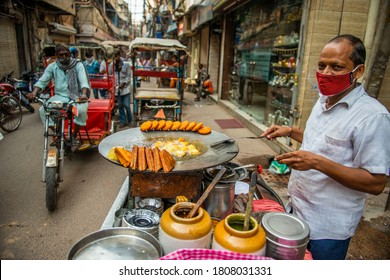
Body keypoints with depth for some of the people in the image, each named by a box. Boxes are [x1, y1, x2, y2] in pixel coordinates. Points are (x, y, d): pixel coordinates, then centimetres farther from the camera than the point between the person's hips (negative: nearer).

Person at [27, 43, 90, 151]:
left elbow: (84, 81, -19)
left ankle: (74, 136, -11)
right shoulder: (52, 66, 2)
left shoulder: (78, 65, -6)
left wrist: (84, 94, -39)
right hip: (60, 96, 4)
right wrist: (34, 92, -22)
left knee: (81, 110, -35)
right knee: (43, 110, -18)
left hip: (76, 96, -3)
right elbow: (42, 81, -3)